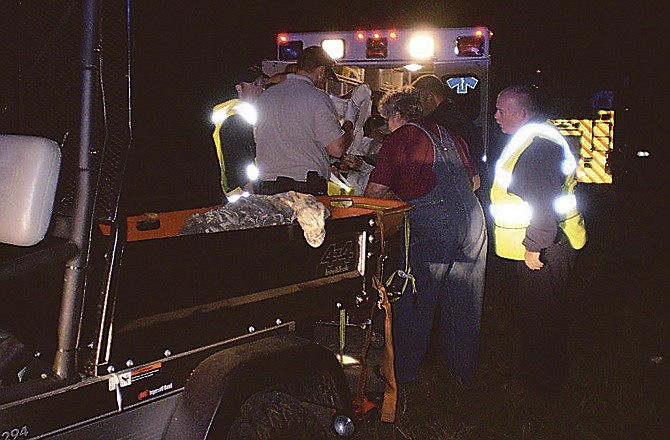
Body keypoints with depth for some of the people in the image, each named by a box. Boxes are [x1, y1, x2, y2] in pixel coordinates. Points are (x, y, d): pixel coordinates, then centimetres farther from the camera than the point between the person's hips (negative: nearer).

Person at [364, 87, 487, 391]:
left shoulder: (397, 140, 0)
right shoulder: (443, 133, 19)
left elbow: (375, 189, -2)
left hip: (432, 226, -6)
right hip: (472, 220, 7)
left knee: (415, 301, 7)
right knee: (463, 303, 14)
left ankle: (403, 371, 18)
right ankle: (464, 371, 25)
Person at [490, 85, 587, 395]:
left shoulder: (540, 144, -21)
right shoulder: (527, 139, 15)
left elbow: (546, 204, -27)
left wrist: (534, 246, -25)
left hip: (542, 249, -11)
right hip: (534, 244, 11)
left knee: (542, 314, 0)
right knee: (535, 310, 20)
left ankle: (547, 380, 13)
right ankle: (537, 369, 34)